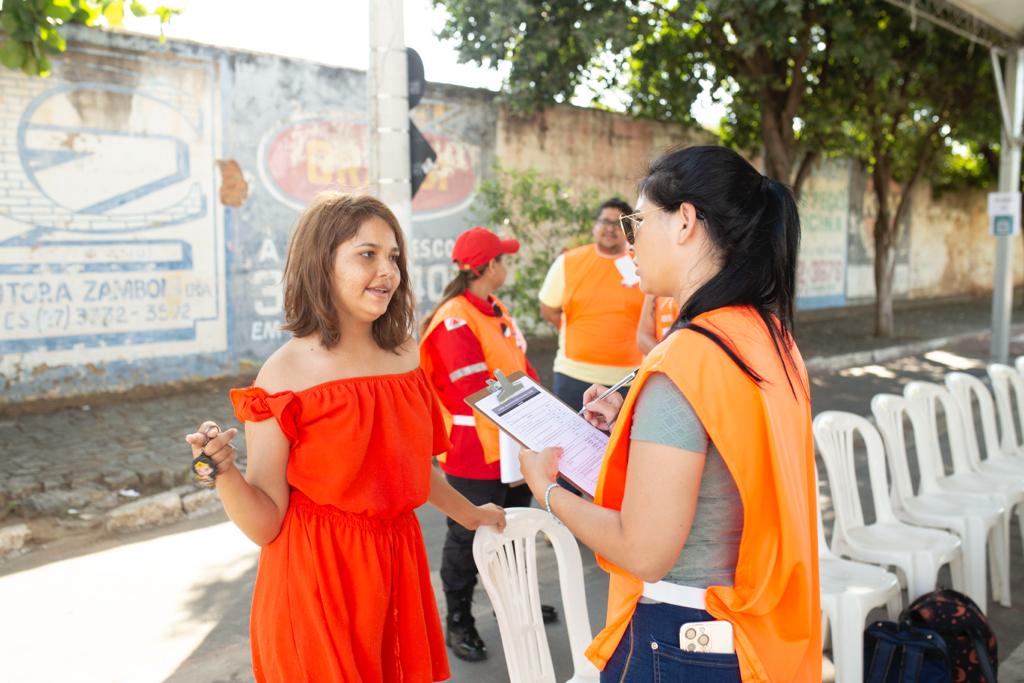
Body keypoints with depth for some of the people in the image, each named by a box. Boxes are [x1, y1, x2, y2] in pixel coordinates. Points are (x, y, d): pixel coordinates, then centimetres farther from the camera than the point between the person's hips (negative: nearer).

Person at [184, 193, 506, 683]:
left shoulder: (404, 353, 1)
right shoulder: (285, 375, -14)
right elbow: (265, 523, -12)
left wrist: (468, 514, 29)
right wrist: (224, 472, -30)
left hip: (397, 568, 5)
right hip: (317, 580, -5)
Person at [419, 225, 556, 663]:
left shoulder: (497, 311, 10)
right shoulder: (455, 319, -20)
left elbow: (521, 366, 12)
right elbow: (476, 390, -24)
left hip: (512, 443, 9)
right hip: (474, 450, -9)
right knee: (468, 537, 5)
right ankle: (458, 623, 21)